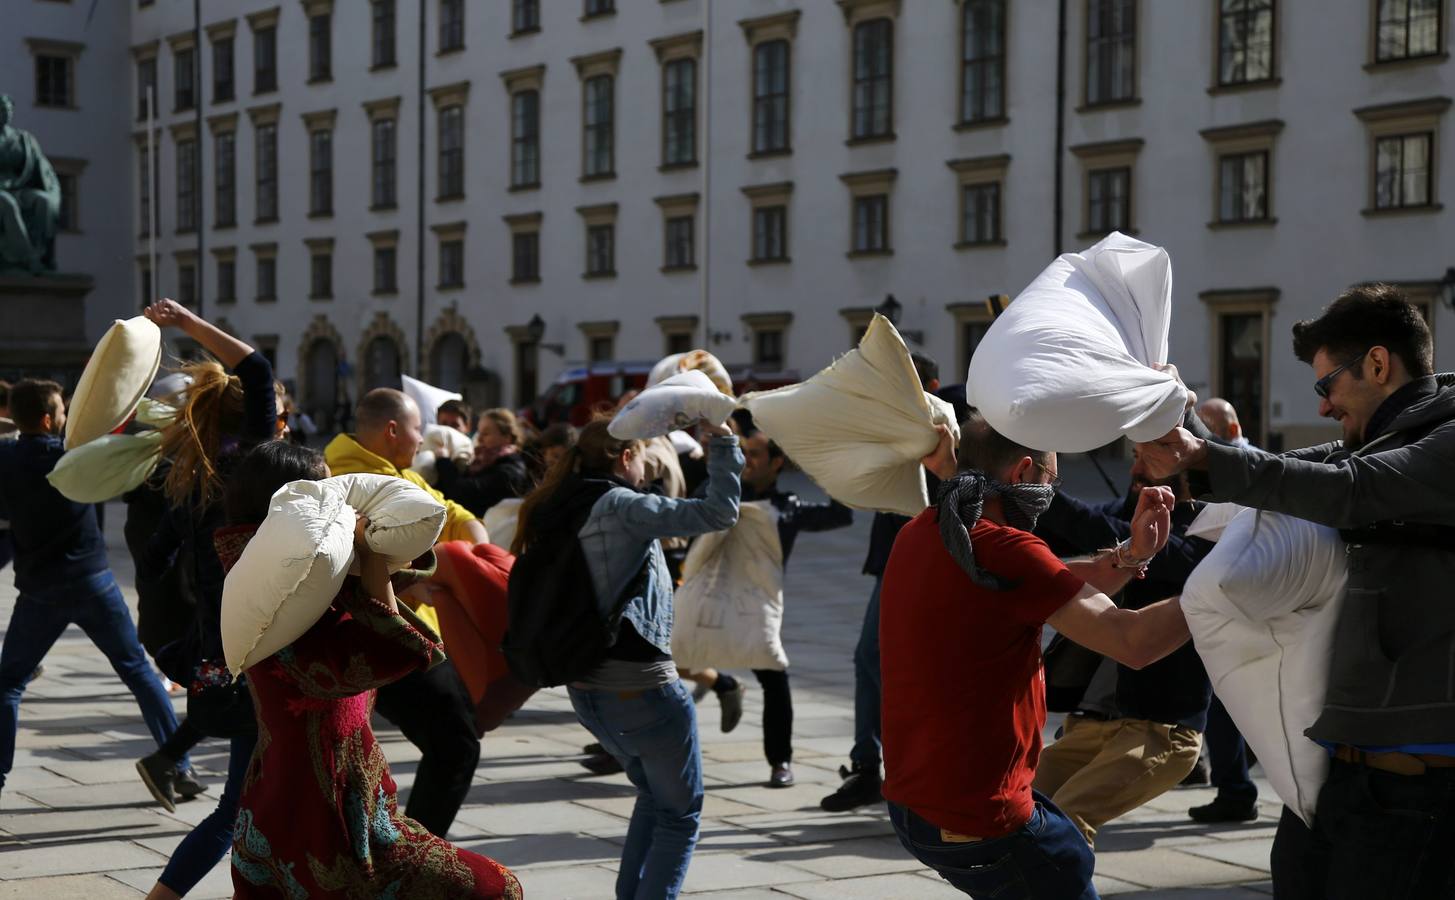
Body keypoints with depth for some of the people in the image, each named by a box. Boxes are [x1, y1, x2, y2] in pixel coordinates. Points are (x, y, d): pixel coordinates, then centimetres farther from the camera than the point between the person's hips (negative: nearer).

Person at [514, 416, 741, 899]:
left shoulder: (562, 514, 8)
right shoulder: (621, 506, -14)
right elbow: (718, 513, -21)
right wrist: (722, 440, -12)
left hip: (587, 689, 8)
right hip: (642, 687, -8)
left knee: (653, 796, 26)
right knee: (680, 813, 8)